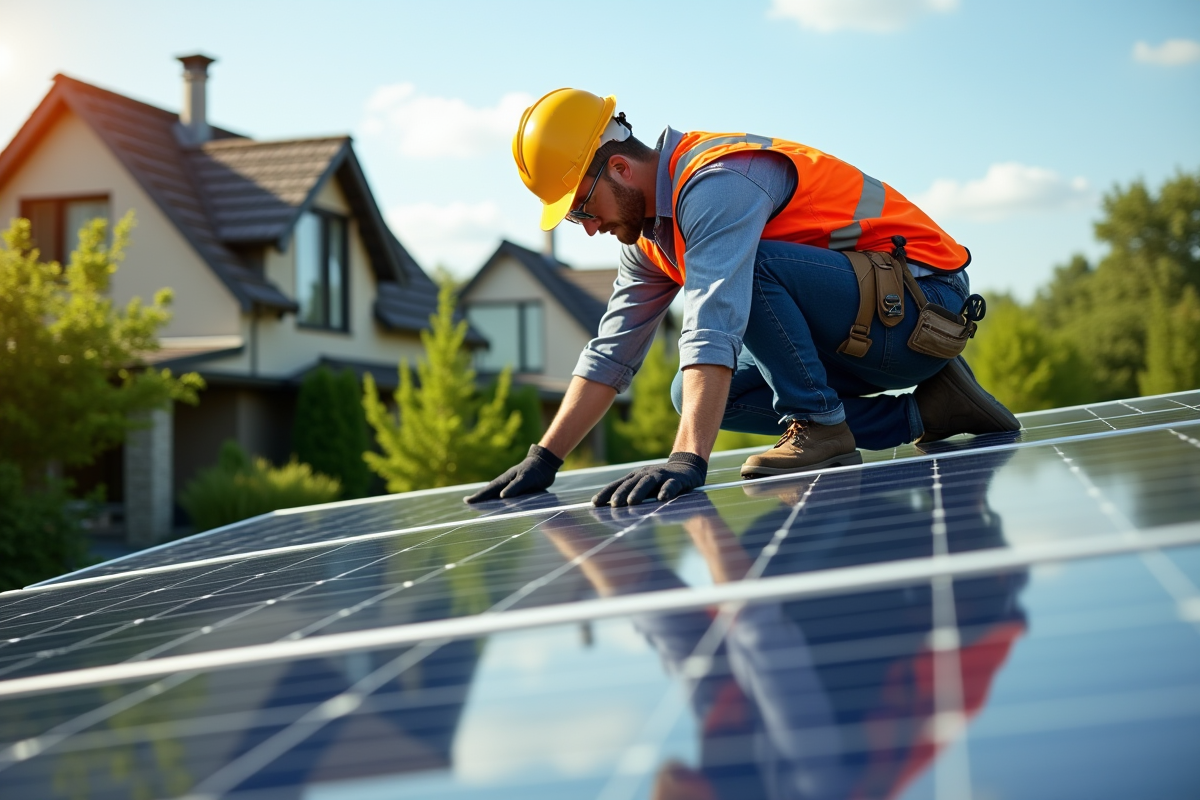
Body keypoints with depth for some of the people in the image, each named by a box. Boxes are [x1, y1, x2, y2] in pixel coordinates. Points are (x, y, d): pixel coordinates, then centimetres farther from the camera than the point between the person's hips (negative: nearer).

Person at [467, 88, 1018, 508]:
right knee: (695, 396, 3)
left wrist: (688, 460, -45)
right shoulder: (649, 235, 8)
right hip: (865, 338, 10)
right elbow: (609, 356, 12)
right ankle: (926, 409, 2)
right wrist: (544, 460, 4)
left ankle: (818, 427, -14)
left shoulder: (714, 183, -22)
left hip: (924, 304, -10)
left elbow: (712, 329, -36)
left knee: (746, 263, -29)